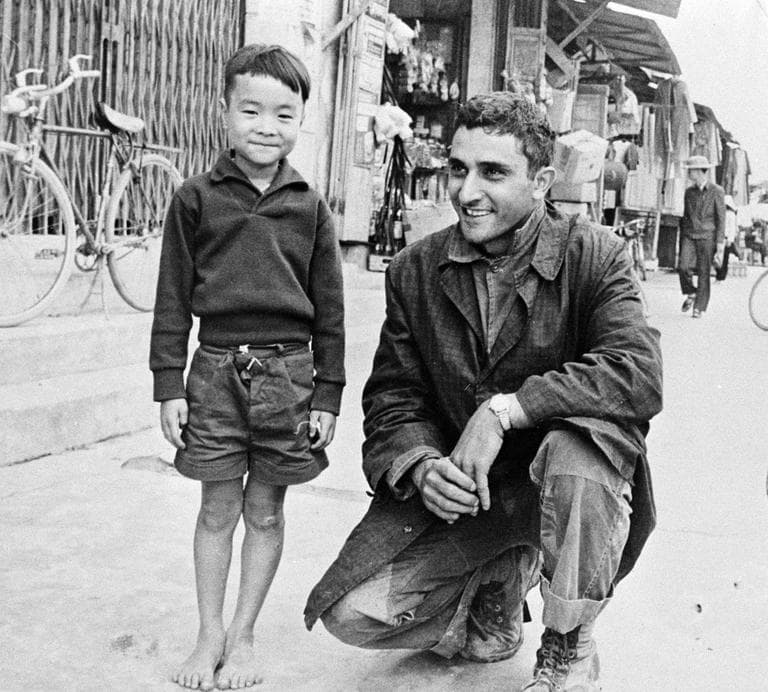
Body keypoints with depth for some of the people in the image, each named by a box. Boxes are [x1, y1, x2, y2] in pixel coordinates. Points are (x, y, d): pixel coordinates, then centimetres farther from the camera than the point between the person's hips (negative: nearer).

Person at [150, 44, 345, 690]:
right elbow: (173, 297, 3)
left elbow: (329, 309, 5)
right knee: (218, 508, 7)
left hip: (288, 371, 1)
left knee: (266, 511, 9)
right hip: (217, 366, 0)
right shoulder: (197, 198, 2)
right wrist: (169, 383, -1)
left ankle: (243, 635, 23)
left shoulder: (310, 207, 3)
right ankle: (210, 634, 21)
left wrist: (328, 394, 1)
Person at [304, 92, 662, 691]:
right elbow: (394, 395, 2)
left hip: (561, 483, -2)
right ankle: (499, 581, 17)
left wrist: (504, 409, -30)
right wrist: (420, 466, -20)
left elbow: (640, 376, -23)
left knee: (576, 445, -38)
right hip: (457, 488, 3)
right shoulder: (415, 270, 1)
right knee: (352, 613, -14)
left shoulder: (594, 255, -9)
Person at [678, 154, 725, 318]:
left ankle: (699, 307, 8)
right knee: (683, 266, -15)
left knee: (703, 272, -2)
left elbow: (721, 219, -2)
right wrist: (681, 239, 19)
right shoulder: (689, 191, 12)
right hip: (688, 235, 3)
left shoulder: (716, 191, -2)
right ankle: (691, 294, 11)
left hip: (707, 236, -3)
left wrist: (720, 244, -7)